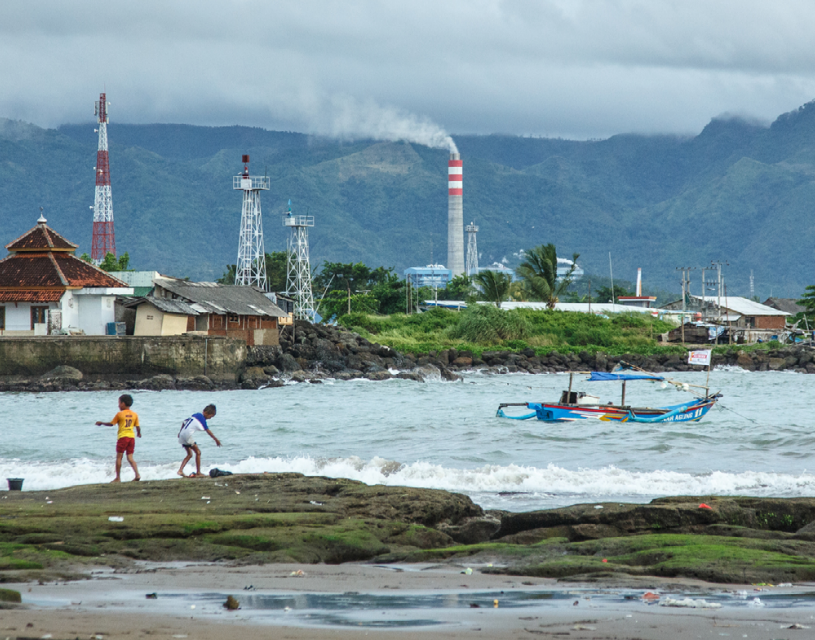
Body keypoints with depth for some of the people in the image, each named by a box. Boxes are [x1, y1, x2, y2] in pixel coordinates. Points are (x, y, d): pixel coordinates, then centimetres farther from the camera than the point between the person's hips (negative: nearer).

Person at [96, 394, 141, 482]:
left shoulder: (120, 414, -3)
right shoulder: (134, 414, 8)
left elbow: (111, 424, 4)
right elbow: (138, 427, 9)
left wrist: (101, 423, 20)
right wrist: (139, 433, 32)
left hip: (122, 437, -4)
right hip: (131, 437, 4)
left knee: (119, 457, 3)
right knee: (130, 458, 6)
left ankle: (118, 478, 3)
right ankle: (137, 474, -11)